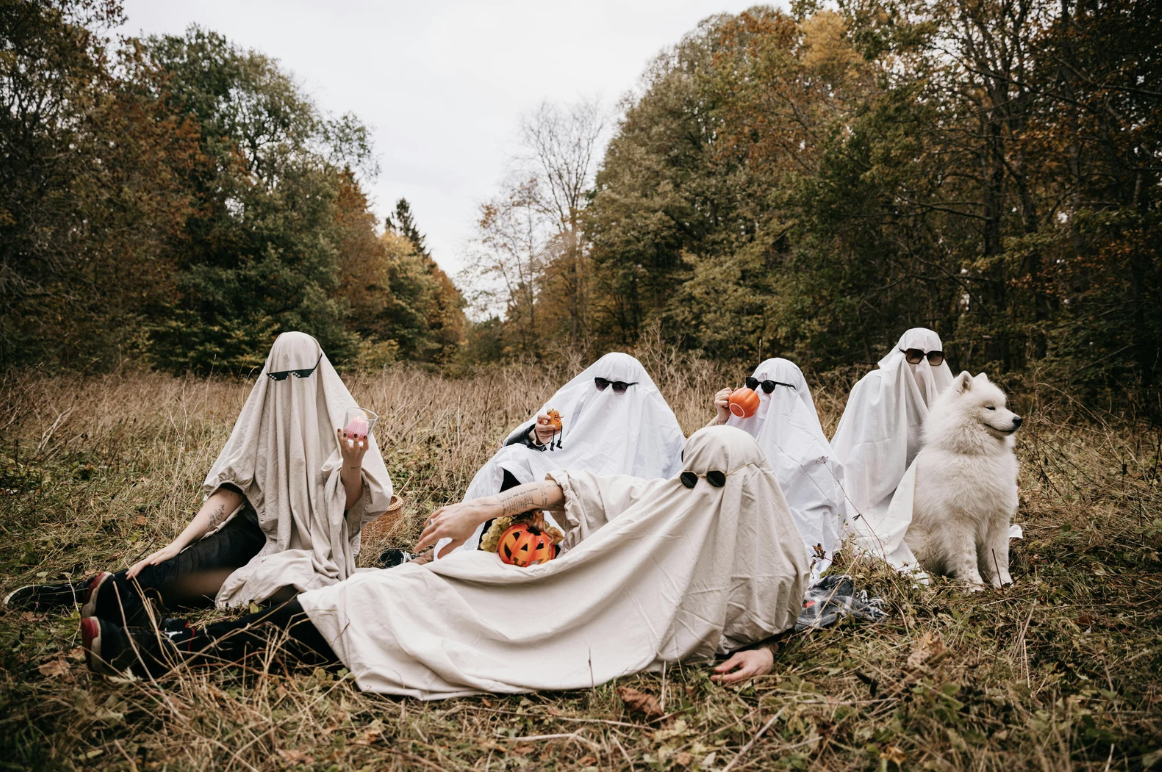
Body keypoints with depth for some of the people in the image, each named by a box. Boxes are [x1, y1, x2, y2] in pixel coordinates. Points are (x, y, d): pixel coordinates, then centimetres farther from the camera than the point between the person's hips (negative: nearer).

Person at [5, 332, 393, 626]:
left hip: (313, 544, -3)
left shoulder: (339, 420, -9)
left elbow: (351, 505, -12)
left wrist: (352, 465, -33)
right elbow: (230, 490, -2)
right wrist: (177, 543, -13)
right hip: (260, 528, 3)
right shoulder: (261, 415, -1)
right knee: (172, 570, -27)